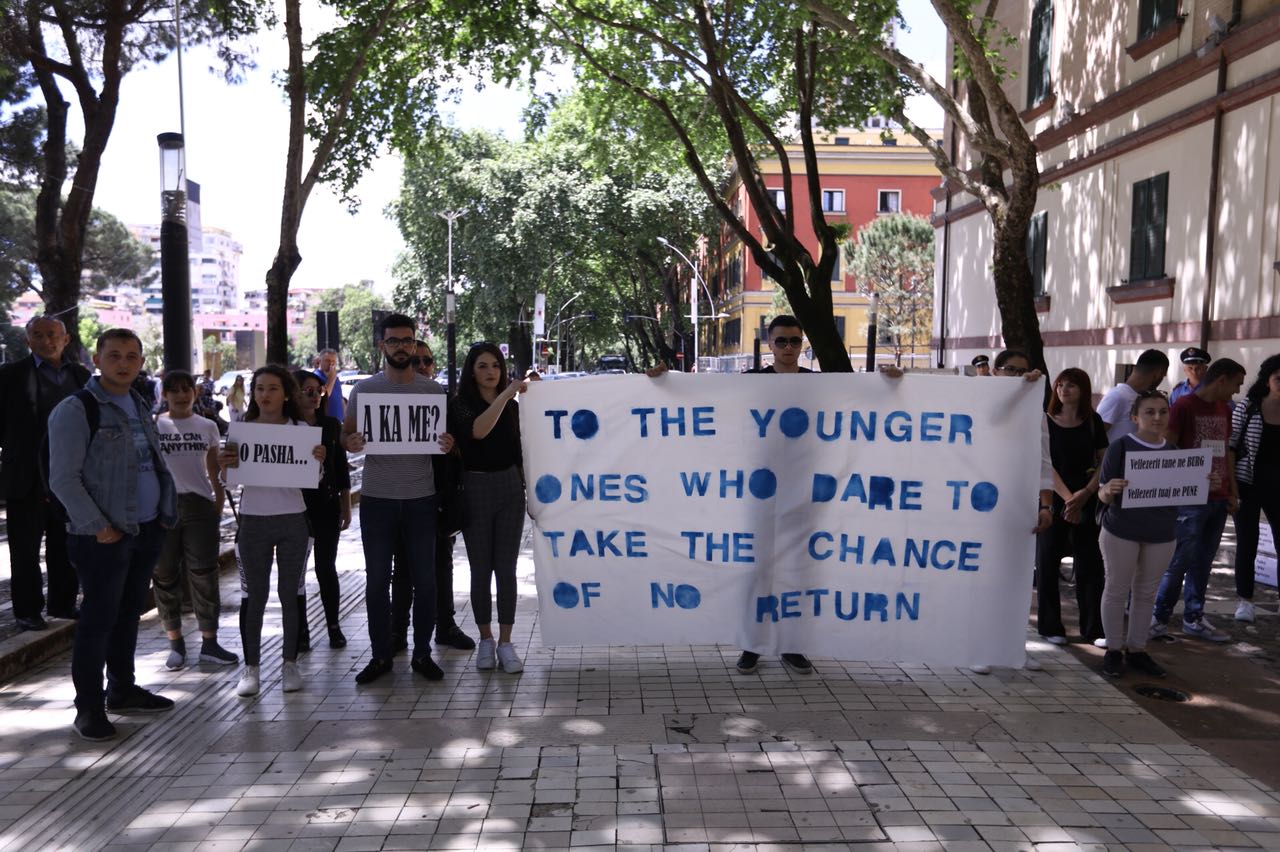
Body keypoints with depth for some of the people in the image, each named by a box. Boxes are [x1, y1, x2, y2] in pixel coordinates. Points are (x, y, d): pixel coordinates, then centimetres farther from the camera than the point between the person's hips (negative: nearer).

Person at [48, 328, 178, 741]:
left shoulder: (140, 406, 13)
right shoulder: (76, 409, -11)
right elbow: (63, 479, -14)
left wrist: (166, 510, 10)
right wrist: (97, 527, -16)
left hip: (148, 530, 7)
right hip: (105, 536, -7)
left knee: (129, 612, 16)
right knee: (99, 619, -1)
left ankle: (122, 690, 29)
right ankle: (89, 707, 11)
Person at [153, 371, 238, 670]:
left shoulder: (207, 427, 8)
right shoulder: (153, 426, 4)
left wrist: (219, 500, 5)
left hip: (199, 503, 0)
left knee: (203, 573, 1)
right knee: (166, 575, 5)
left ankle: (209, 642, 7)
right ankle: (176, 643, 15)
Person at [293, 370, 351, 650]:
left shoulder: (331, 425, 4)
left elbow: (342, 469, 7)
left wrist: (346, 507, 6)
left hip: (327, 506, 1)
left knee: (326, 568, 7)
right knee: (296, 571, 5)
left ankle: (334, 626, 17)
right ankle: (301, 630, 15)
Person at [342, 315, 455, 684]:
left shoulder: (433, 390, 4)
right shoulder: (363, 389, 3)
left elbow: (445, 436, 10)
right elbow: (346, 435, 8)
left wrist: (449, 444, -13)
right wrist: (350, 442, -15)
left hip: (421, 498, 0)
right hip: (376, 499, 0)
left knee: (425, 580, 6)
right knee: (377, 580, 6)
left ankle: (422, 653, 18)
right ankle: (380, 655, 18)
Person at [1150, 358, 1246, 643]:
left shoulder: (1225, 410, 15)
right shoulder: (1184, 406, -8)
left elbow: (1225, 453, 21)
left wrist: (1232, 491, 16)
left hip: (1218, 499, 7)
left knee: (1203, 561, 10)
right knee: (1180, 561, -5)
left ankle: (1194, 619, 19)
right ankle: (1158, 616, 6)